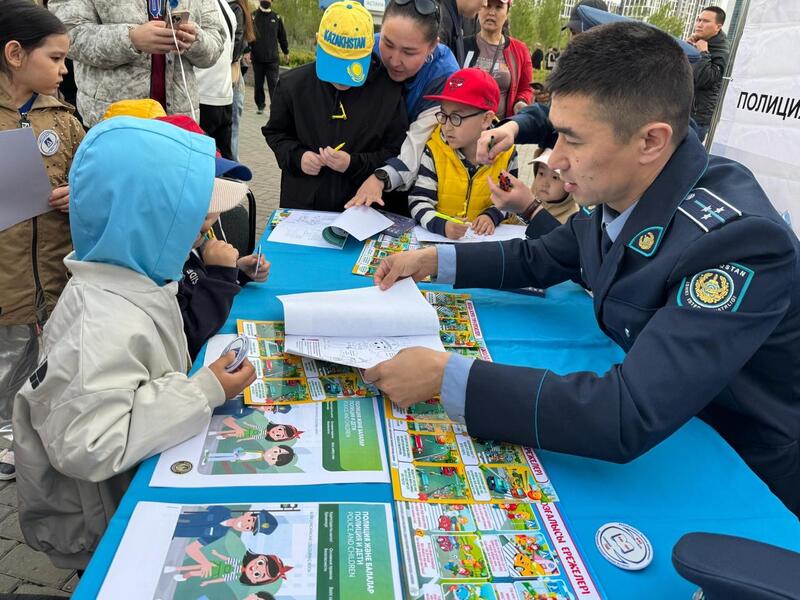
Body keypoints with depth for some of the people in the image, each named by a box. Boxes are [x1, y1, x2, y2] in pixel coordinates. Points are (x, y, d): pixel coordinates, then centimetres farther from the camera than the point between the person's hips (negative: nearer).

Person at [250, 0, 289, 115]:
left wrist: (286, 51, 18)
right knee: (258, 84, 10)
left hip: (272, 59, -1)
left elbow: (282, 36, 13)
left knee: (273, 84, -6)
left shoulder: (276, 17, 5)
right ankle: (260, 105, 22)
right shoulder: (253, 16, 1)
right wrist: (247, 51, -13)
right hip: (257, 58, 1)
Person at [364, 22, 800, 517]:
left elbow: (631, 418, -37)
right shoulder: (618, 193, -9)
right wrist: (434, 261, -1)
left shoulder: (736, 239, -31)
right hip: (662, 440, 6)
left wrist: (446, 378, -35)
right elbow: (538, 260, 9)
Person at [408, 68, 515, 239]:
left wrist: (492, 215, -9)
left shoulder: (506, 153, -3)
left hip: (485, 236, 2)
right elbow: (419, 201, -10)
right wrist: (441, 225, -27)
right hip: (438, 236, -1)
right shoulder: (434, 150, -7)